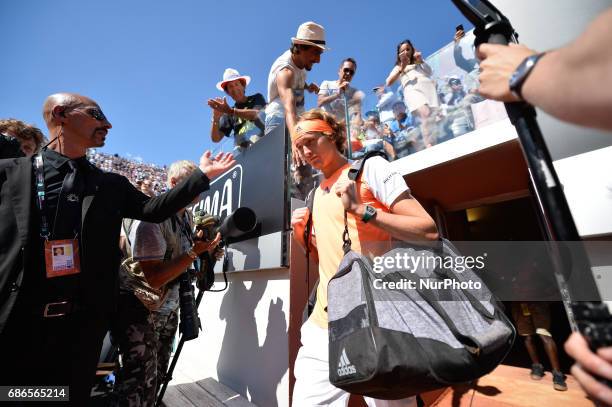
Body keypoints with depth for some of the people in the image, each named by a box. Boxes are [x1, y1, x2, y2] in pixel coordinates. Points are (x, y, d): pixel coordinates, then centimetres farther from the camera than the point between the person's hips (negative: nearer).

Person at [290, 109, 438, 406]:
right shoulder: (316, 194, 16)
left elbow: (429, 231, -12)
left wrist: (360, 209, -20)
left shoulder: (370, 168, -4)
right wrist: (301, 235, 5)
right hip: (324, 326, 6)